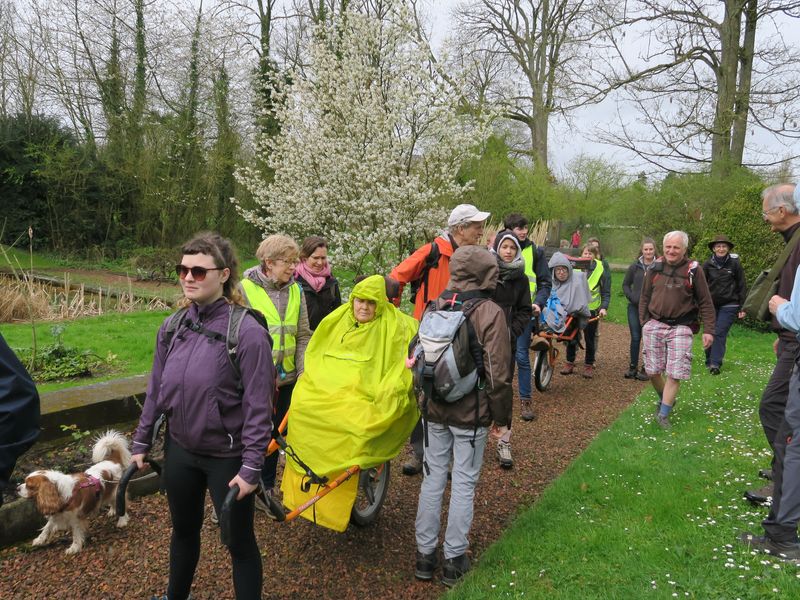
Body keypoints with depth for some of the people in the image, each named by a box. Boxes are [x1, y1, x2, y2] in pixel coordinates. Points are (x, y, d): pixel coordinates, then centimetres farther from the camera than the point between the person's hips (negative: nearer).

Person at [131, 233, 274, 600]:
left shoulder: (247, 333, -20)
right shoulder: (172, 328, -2)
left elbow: (258, 407, -18)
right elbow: (156, 390, 9)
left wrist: (251, 467, -18)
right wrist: (141, 443, 11)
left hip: (227, 457, -5)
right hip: (180, 450, 6)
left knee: (239, 542, 10)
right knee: (183, 531, 25)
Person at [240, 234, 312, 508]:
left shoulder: (296, 291, 4)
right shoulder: (246, 289, -10)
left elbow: (303, 337, 6)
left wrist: (303, 374, 0)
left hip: (285, 379, 5)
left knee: (275, 434, 16)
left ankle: (266, 490, 32)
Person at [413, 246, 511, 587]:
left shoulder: (436, 307, -1)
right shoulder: (490, 313, -14)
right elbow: (496, 374, -13)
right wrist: (500, 417, -1)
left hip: (434, 409, 4)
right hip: (471, 413, -4)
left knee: (433, 479, 13)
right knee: (464, 484, 7)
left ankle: (425, 553, 22)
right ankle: (454, 559, 17)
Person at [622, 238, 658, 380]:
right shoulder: (635, 266, 3)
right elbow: (625, 284, 10)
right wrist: (632, 298, -4)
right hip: (634, 307, 2)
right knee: (635, 337, 8)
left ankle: (646, 368, 15)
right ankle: (633, 367, 19)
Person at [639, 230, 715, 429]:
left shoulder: (693, 270, -3)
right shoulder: (655, 268, 5)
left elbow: (706, 303, -1)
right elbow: (645, 297, 12)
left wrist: (708, 330, -6)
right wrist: (644, 323, 6)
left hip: (680, 328, -3)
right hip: (654, 326, 3)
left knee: (674, 374, -6)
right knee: (652, 371, 7)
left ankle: (663, 414, 5)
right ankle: (666, 400, 34)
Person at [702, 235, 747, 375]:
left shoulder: (734, 263, -3)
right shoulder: (708, 265, 1)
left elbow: (742, 286, 0)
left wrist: (742, 307, -2)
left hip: (729, 305, -3)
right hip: (712, 304, 3)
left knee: (720, 333, -10)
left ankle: (715, 364, -9)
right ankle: (709, 361, 18)